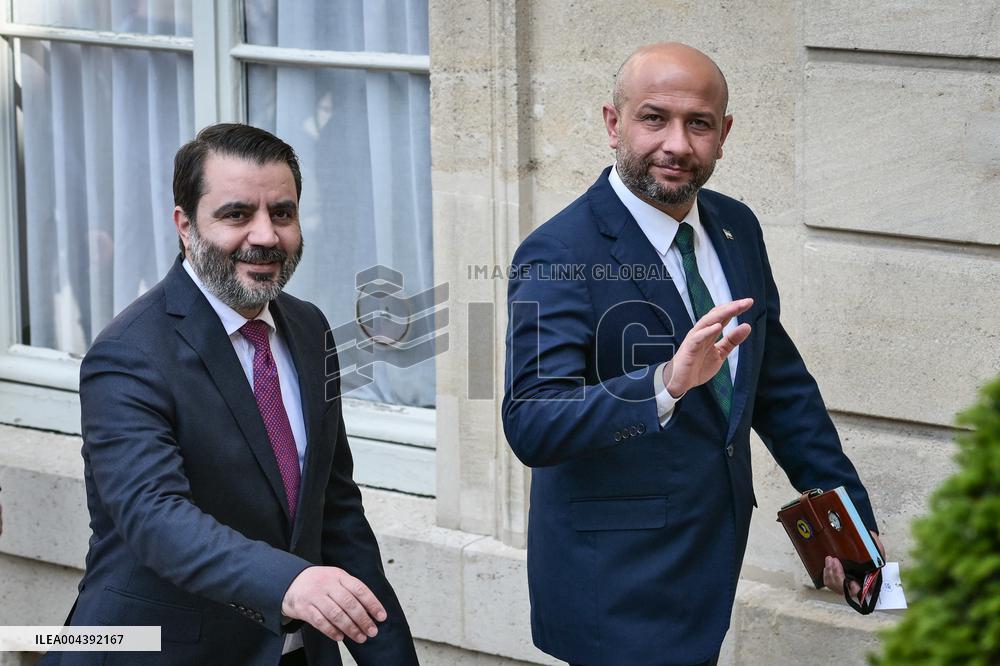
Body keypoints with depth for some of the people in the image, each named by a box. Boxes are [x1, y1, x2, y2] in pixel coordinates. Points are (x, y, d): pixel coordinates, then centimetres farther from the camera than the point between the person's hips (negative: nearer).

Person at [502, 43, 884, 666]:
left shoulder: (736, 228, 5)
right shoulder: (558, 255, -17)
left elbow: (780, 381, 15)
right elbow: (530, 426, -27)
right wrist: (667, 383, -40)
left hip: (712, 562, 7)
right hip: (619, 586, -6)